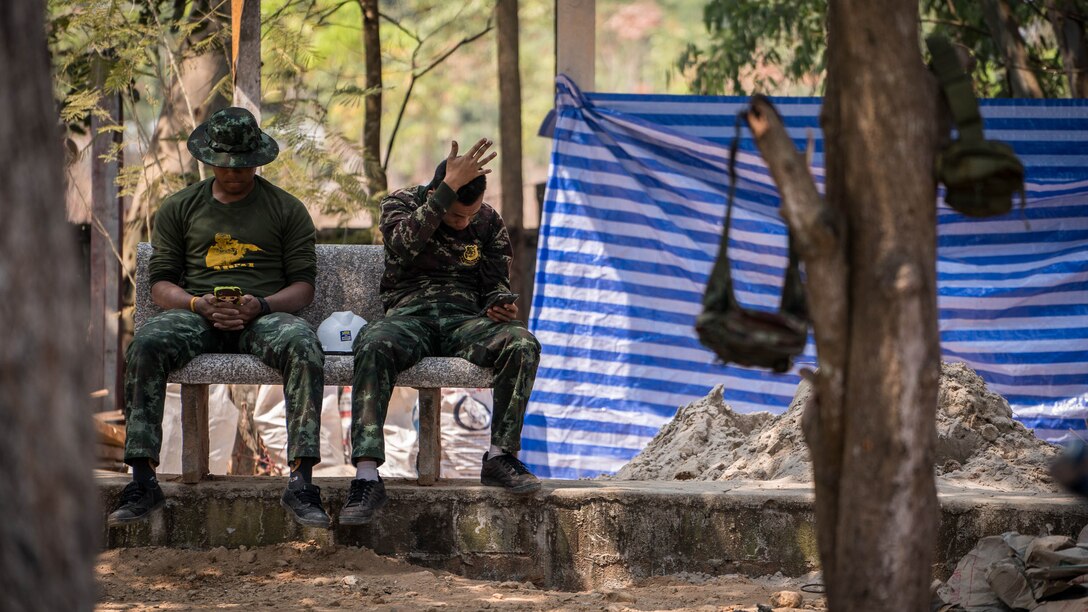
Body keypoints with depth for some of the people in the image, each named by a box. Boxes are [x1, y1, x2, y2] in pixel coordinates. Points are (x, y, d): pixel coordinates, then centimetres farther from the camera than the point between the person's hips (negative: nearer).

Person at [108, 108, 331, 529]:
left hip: (263, 316, -1)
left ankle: (301, 481, -40)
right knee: (145, 345, -33)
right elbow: (160, 282, 11)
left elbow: (303, 285, 8)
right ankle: (142, 481, -34)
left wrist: (260, 305, -13)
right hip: (196, 315, 1)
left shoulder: (286, 209, 14)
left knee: (304, 347, -36)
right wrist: (199, 304, -11)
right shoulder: (179, 208, 17)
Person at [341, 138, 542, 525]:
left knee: (523, 344, -29)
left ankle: (500, 457, -23)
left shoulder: (489, 223, 13)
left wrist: (501, 307, -11)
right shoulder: (401, 204, 5)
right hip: (407, 315, -3)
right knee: (373, 346, -38)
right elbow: (406, 244, -19)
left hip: (463, 319, 3)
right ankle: (367, 477, -46)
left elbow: (495, 285, 15)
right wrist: (450, 187, -22)